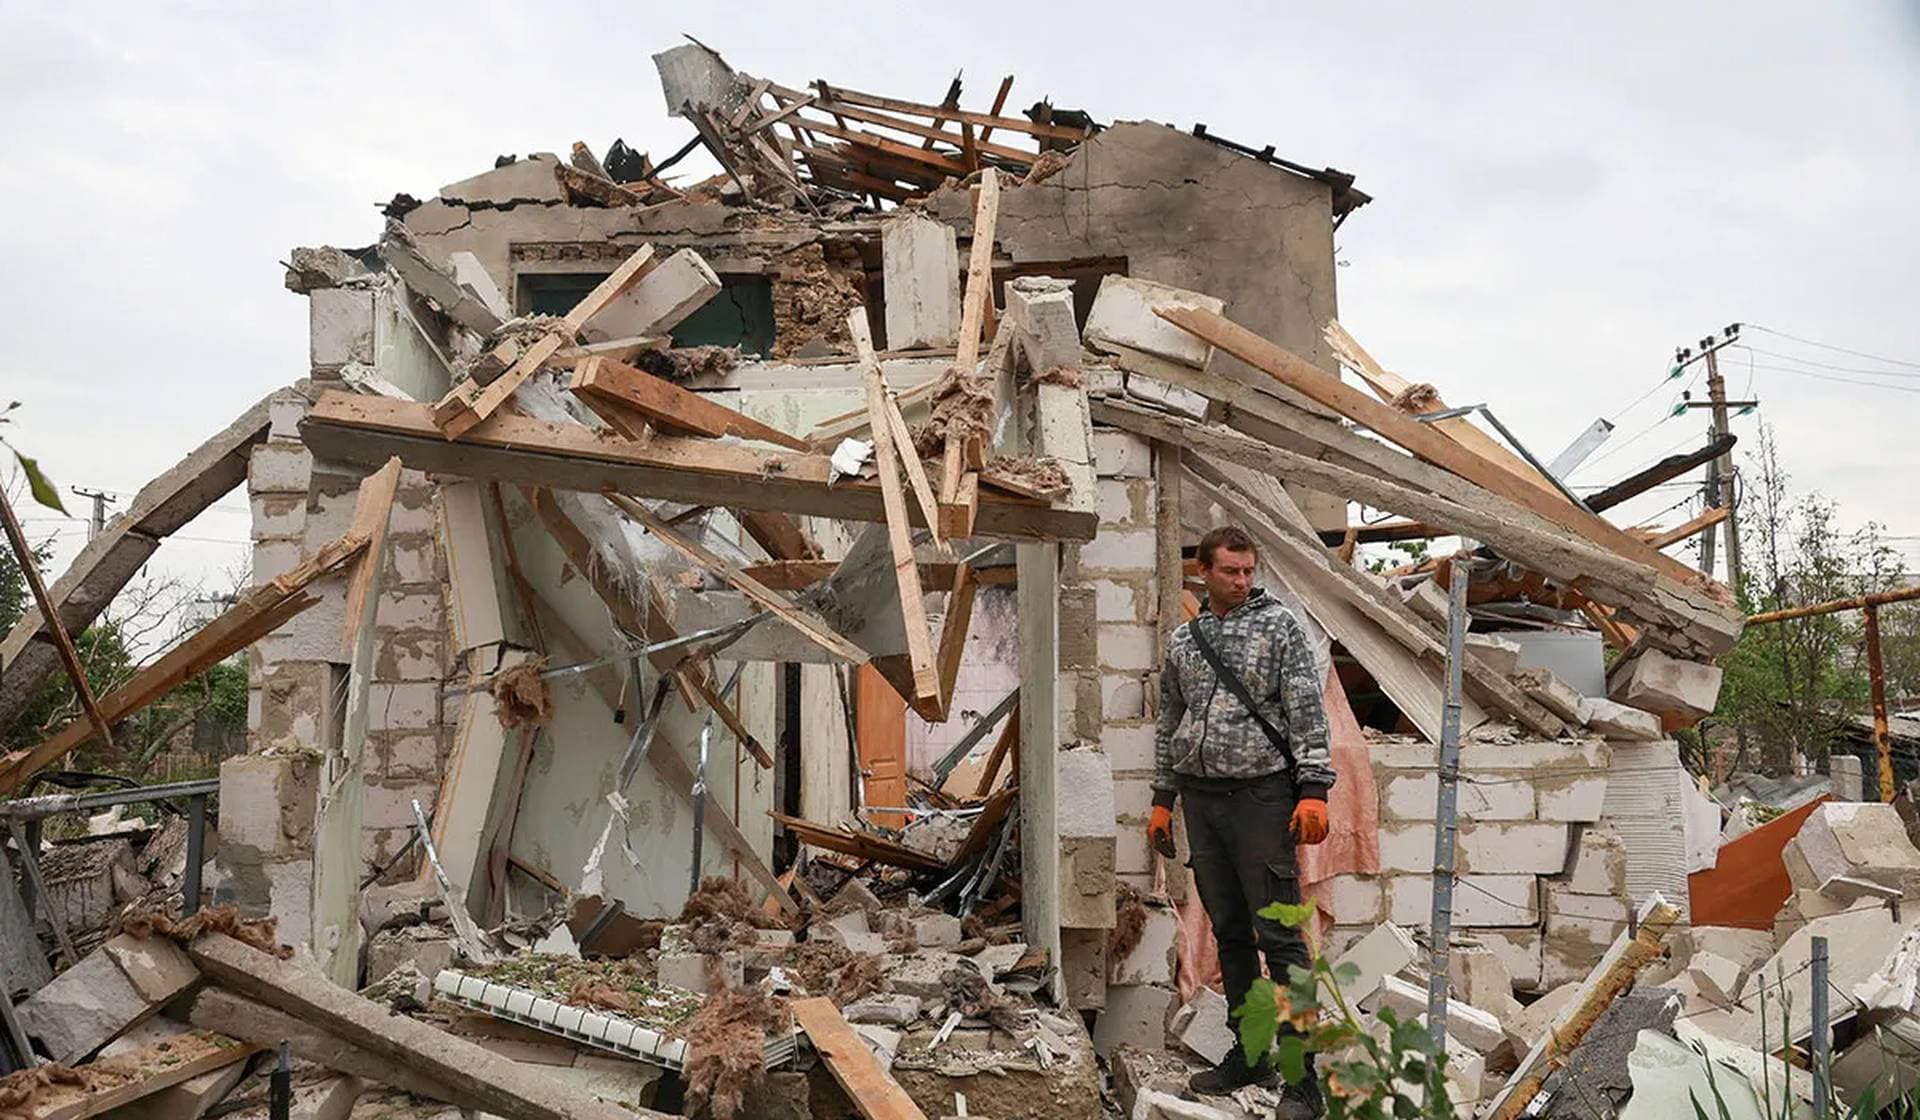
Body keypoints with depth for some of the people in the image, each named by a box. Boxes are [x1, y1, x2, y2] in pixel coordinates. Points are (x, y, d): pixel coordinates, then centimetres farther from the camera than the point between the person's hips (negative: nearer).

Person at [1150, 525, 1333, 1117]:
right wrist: (1162, 799, 18)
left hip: (1261, 795, -5)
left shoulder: (1278, 624, -3)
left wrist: (1314, 789, -17)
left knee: (1278, 937, -7)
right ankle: (1249, 1055, 24)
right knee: (1229, 933, 13)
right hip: (1201, 799, 6)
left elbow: (1307, 711, -8)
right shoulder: (1182, 641, 12)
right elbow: (1169, 725, 20)